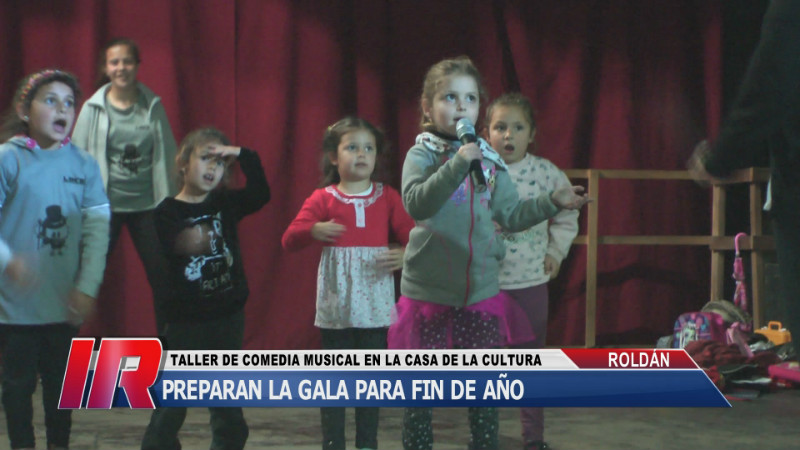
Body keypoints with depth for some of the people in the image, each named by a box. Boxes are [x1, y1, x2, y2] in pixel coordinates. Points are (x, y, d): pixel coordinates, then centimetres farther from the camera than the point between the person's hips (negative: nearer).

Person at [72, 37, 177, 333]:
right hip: (106, 205, -1)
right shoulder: (94, 108, -2)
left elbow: (167, 156, 6)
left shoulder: (153, 106, 2)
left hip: (147, 205, 1)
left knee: (162, 275, 6)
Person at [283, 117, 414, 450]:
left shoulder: (387, 198, 7)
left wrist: (406, 254, -20)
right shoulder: (322, 199, 2)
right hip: (336, 305, -1)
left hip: (375, 304, 1)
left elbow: (412, 234, 3)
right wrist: (313, 231, -27)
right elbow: (289, 239, -6)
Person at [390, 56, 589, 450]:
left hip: (481, 291, 4)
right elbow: (416, 204, -23)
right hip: (428, 292, -4)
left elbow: (511, 215, 10)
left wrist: (552, 202, -1)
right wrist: (458, 164, -30)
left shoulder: (490, 162, 7)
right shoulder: (422, 155, -6)